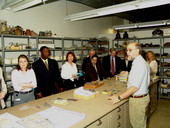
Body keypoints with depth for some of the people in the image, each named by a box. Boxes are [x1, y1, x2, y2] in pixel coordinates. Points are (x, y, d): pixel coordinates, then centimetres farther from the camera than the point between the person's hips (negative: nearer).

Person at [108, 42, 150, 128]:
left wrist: (119, 98, -25)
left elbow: (135, 87, -27)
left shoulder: (139, 64, -23)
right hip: (143, 96, 10)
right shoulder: (140, 62, 10)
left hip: (138, 99, -10)